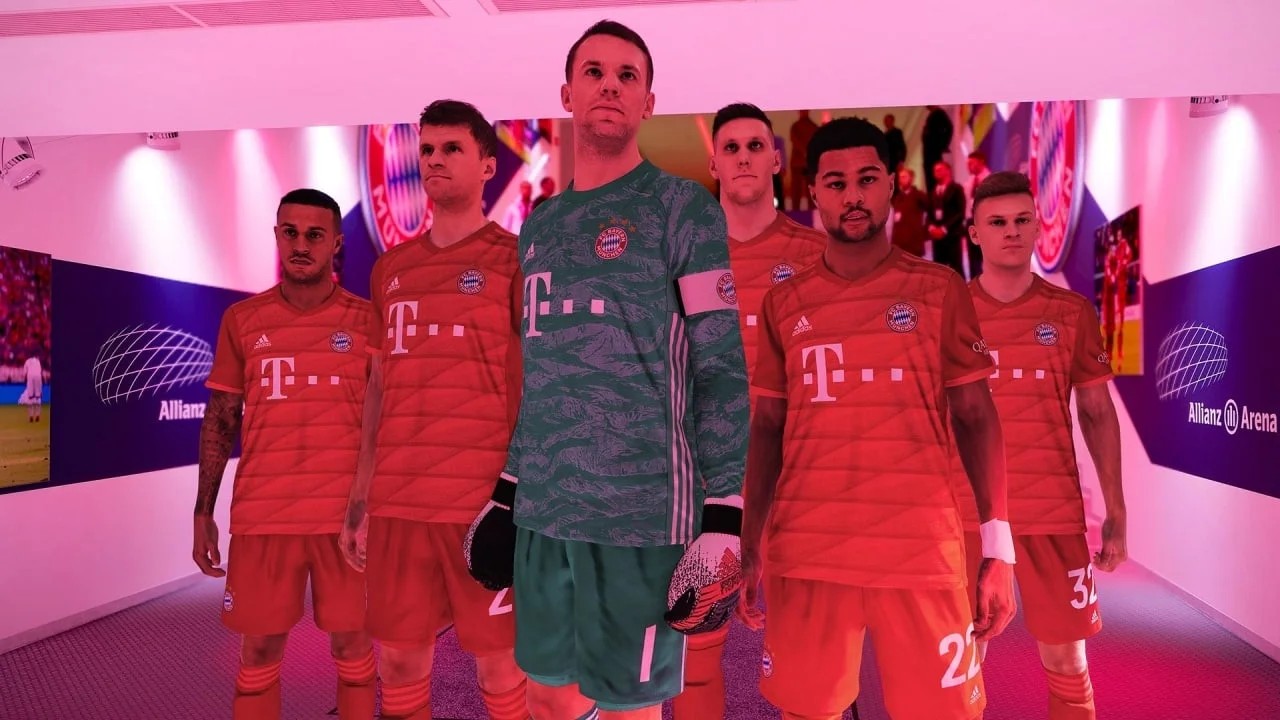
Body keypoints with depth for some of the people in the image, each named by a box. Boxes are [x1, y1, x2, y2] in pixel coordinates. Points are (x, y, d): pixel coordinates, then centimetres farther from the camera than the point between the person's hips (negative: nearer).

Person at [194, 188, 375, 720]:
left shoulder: (366, 320, 1)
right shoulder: (242, 320, 6)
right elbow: (220, 421, 10)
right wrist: (203, 513, 7)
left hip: (348, 514, -1)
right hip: (261, 514, 2)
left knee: (350, 638, 8)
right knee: (260, 644, 10)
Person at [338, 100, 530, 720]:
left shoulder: (514, 258, -1)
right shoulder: (390, 268, 15)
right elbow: (379, 391, 17)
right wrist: (358, 503, 15)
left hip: (487, 500, -5)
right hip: (396, 503, 5)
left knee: (498, 660, 5)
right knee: (399, 658, 13)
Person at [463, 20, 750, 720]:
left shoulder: (681, 208, -3)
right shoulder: (539, 225, 14)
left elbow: (722, 371, -8)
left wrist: (722, 518, -13)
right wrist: (507, 487, 16)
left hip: (642, 513, -5)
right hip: (540, 508, 6)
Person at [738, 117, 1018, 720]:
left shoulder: (940, 290, 4)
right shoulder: (784, 303, 8)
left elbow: (975, 418, 3)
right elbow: (767, 428, 10)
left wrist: (998, 549, -3)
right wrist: (749, 548, 6)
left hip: (922, 553, -1)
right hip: (804, 554, 2)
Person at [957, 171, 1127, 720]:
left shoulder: (1072, 312, 5)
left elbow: (1097, 414, 8)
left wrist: (1116, 514, 4)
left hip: (1055, 513, 1)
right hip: (962, 511, -1)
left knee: (1067, 662, 8)